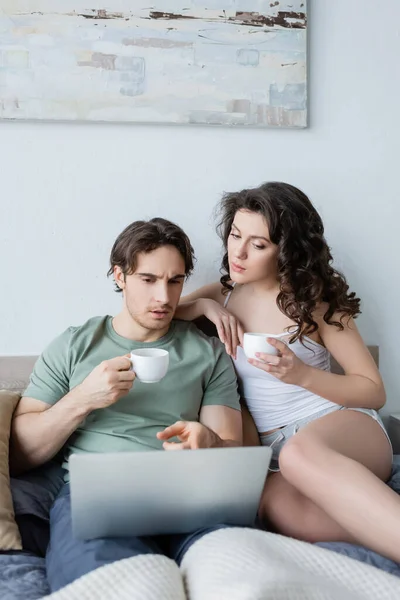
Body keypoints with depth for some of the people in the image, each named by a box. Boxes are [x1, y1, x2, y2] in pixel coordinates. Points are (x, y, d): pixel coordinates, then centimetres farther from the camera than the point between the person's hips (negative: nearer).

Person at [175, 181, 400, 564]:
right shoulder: (225, 295, 13)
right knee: (279, 504, -38)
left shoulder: (314, 299, 2)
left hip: (343, 428, -2)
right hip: (271, 447, 3)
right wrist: (203, 305, -2)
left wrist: (301, 375, -15)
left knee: (301, 454, -43)